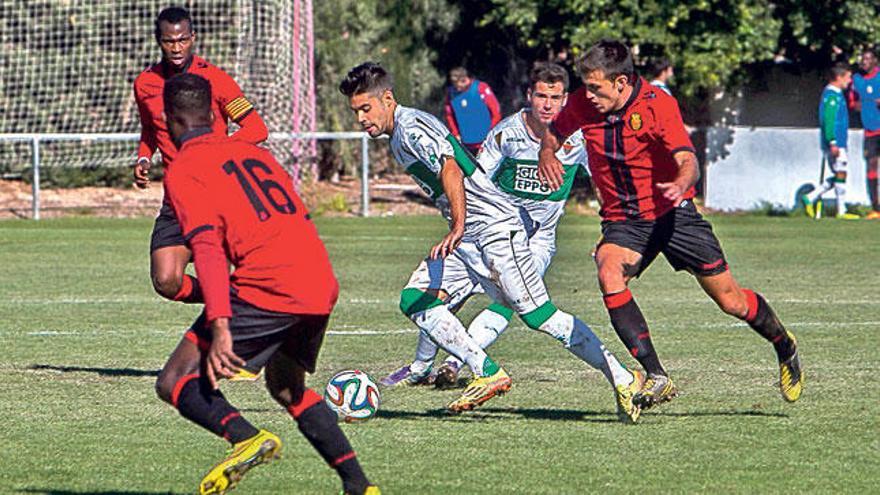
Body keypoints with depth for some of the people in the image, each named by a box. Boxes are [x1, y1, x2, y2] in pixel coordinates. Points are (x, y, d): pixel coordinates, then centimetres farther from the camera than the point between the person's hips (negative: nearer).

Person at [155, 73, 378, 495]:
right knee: (287, 388, 30)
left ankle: (246, 438, -28)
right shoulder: (253, 152, 24)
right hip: (322, 286, 7)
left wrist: (220, 327, -21)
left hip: (267, 287, -7)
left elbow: (208, 248, -13)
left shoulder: (183, 171, 1)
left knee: (175, 383, -2)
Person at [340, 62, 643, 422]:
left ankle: (623, 380, -3)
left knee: (541, 317, -9)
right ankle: (488, 375, -7)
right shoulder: (397, 137, 17)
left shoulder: (412, 129, -14)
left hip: (494, 227, -10)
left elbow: (451, 170, -29)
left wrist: (457, 229, -39)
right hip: (466, 239, 10)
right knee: (414, 301, -4)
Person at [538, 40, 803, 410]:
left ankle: (783, 345, 35)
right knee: (609, 274, -30)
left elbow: (688, 162, -27)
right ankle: (657, 378, -30)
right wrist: (547, 154, -10)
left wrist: (680, 184, -50)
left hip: (671, 213, -3)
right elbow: (555, 131, 13)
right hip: (621, 220, 3)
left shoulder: (657, 104, -19)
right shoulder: (582, 105, -8)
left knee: (731, 301, 2)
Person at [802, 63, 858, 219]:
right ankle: (842, 211, -2)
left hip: (837, 143, 10)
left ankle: (810, 198, 9)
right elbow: (828, 120, -21)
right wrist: (833, 143, -25)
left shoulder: (836, 94, 18)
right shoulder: (831, 95, -14)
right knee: (840, 174, -6)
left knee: (838, 176, 11)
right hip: (835, 143, -10)